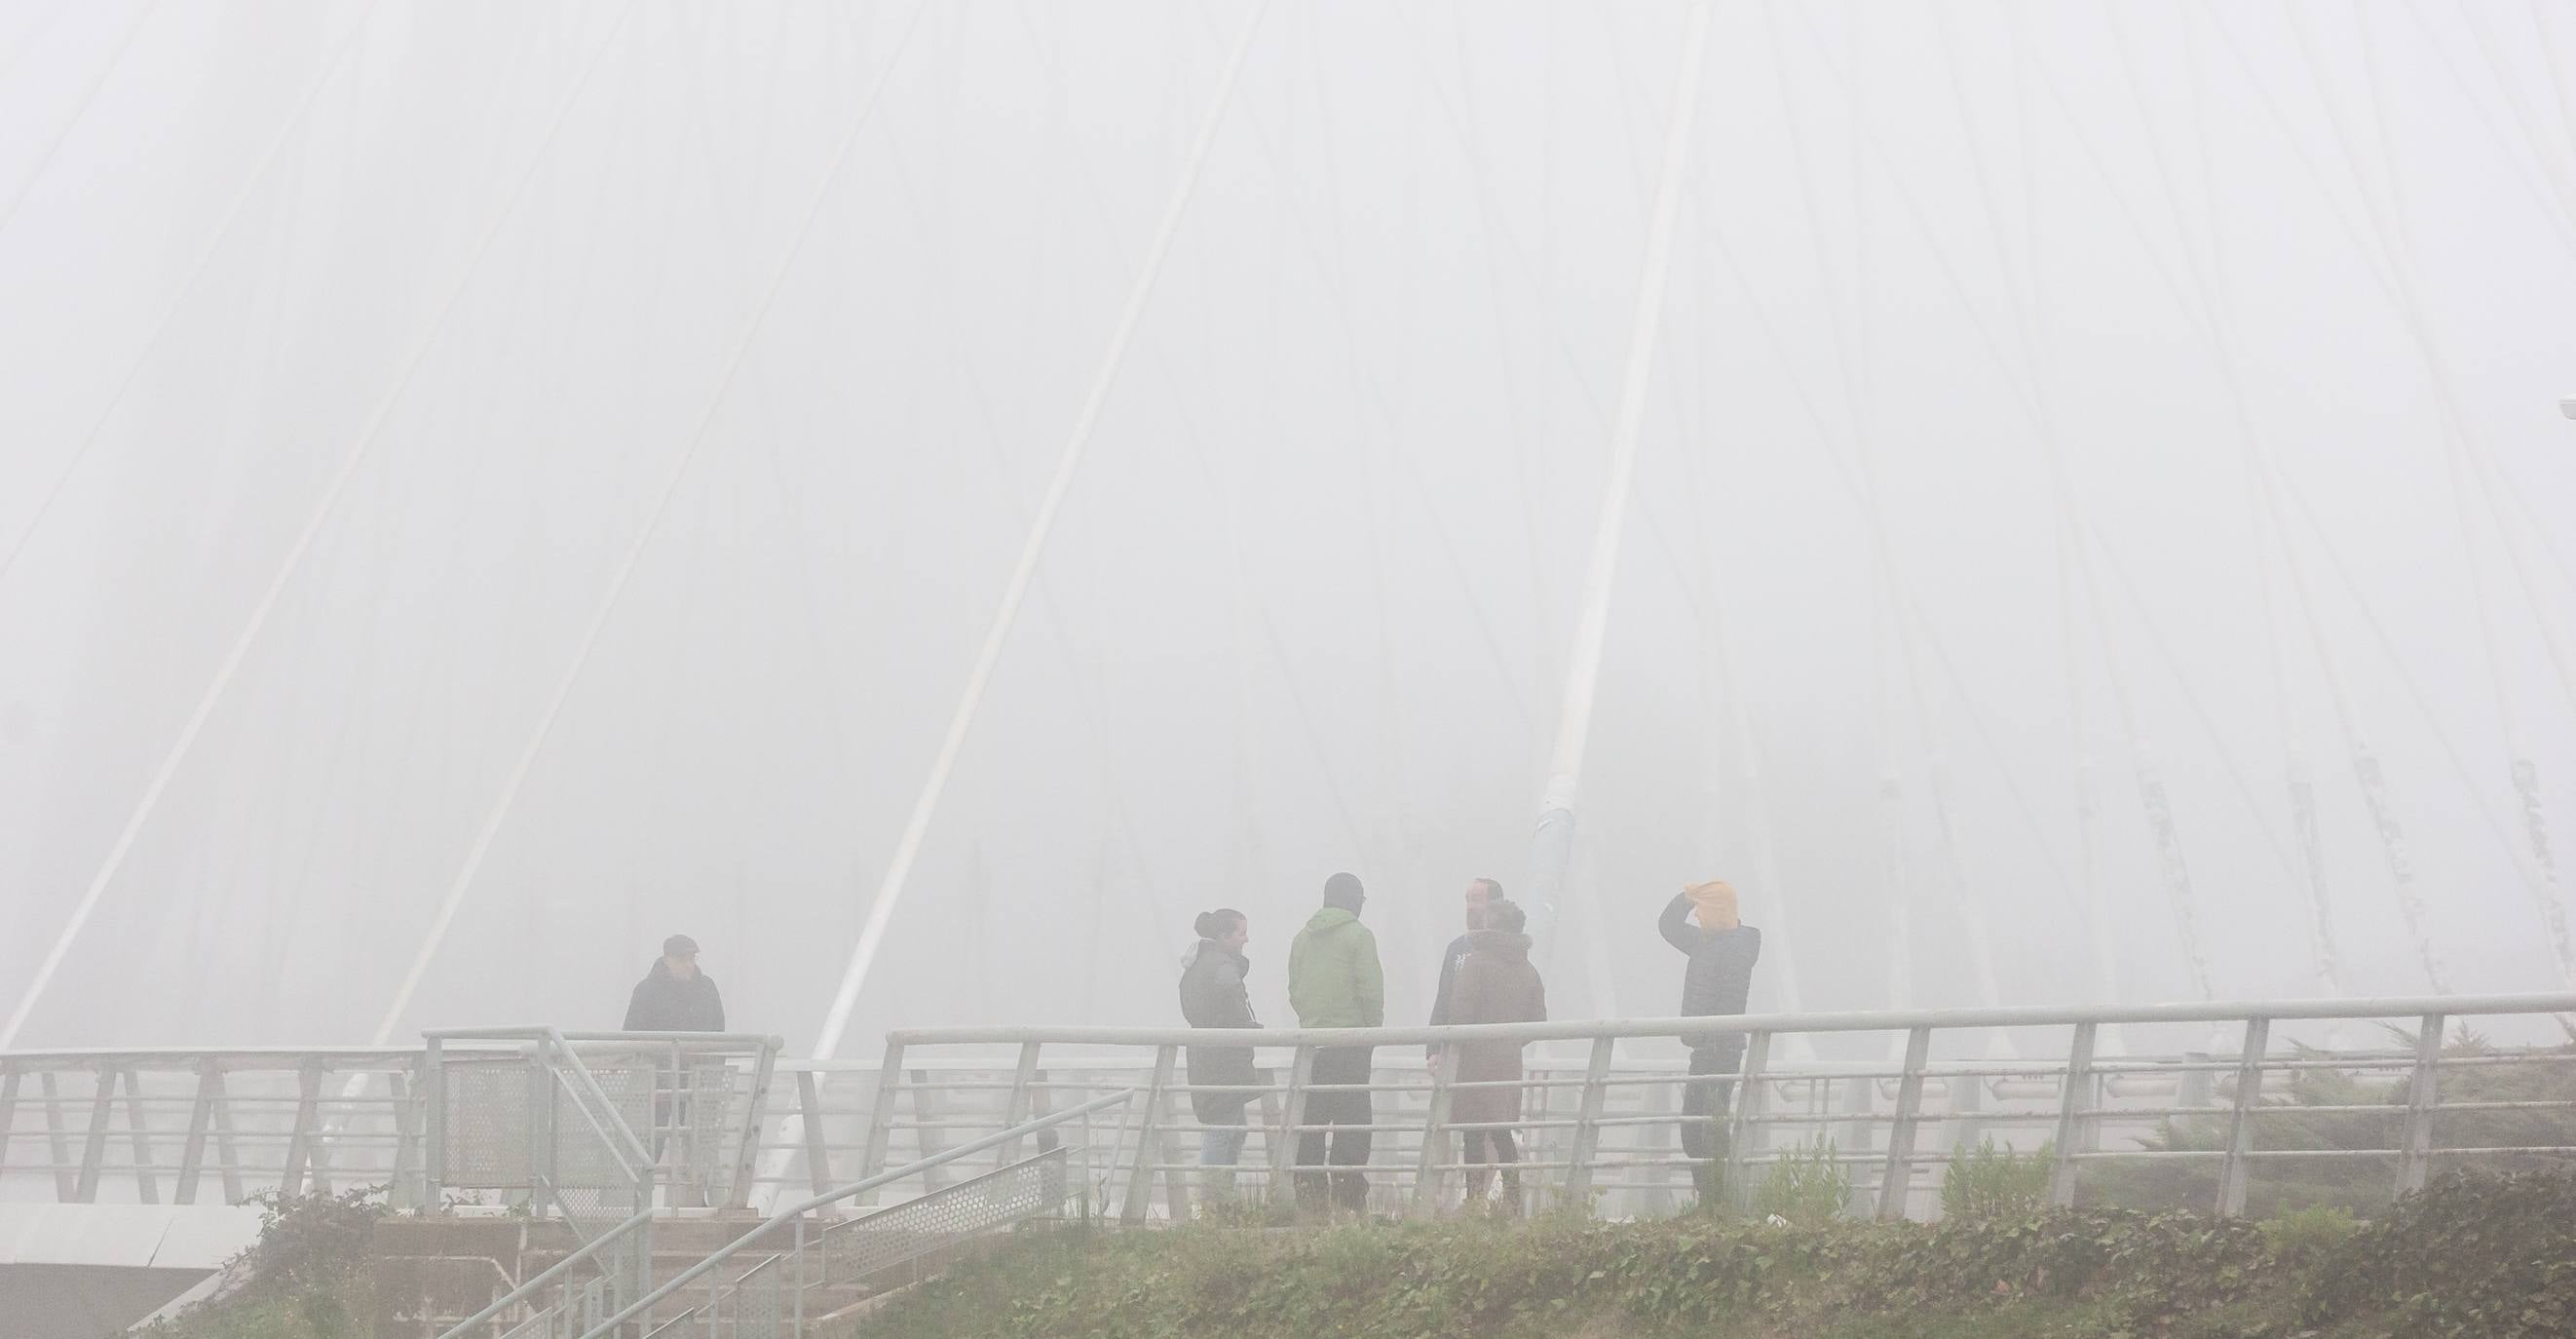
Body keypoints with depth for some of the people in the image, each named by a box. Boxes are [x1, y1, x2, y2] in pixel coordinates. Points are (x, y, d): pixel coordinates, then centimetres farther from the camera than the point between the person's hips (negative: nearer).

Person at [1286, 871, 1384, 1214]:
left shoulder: (1303, 938, 12)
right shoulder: (1358, 935, -5)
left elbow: (1294, 990, 14)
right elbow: (1371, 988, -8)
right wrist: (1374, 1028, 3)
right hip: (1351, 1040, -5)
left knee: (1311, 1117, 7)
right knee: (1353, 1116, -3)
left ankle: (1308, 1192, 6)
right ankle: (1348, 1193, -8)